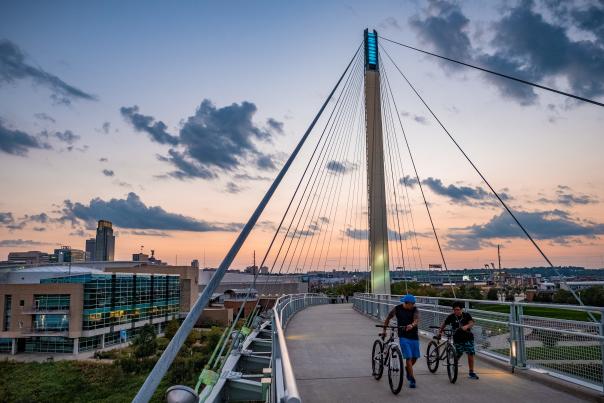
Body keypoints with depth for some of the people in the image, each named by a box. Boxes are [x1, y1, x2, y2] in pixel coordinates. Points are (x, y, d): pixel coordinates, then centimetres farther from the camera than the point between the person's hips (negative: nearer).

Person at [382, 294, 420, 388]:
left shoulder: (415, 310, -6)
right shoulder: (397, 309, -6)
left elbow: (416, 320, -25)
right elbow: (388, 318, 9)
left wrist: (412, 325, -46)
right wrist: (384, 330, 10)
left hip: (414, 336, 2)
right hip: (403, 337, -2)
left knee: (415, 357, 11)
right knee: (408, 357, -11)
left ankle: (407, 368, 41)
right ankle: (412, 379, -2)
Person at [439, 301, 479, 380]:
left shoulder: (466, 315, -4)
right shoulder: (451, 317, -4)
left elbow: (471, 323, -18)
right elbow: (444, 324, 9)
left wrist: (466, 326, -38)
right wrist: (440, 332, 8)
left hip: (468, 338, 0)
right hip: (457, 339, 0)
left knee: (471, 354, -4)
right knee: (457, 355, 1)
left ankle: (471, 372, 10)